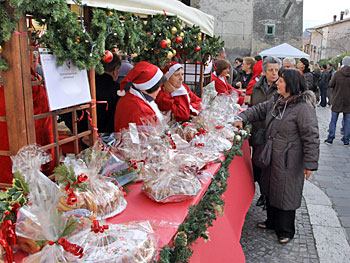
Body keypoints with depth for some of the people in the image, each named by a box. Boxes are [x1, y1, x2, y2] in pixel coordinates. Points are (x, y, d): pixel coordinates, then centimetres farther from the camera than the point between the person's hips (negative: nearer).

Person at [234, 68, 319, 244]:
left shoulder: (303, 108, -20)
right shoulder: (276, 101, 6)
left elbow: (311, 138, -19)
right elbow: (258, 110, 21)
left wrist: (310, 164, -18)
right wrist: (242, 118, 5)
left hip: (289, 161, -8)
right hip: (272, 157, 8)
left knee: (285, 194, 5)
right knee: (270, 189, 21)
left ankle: (285, 231, 25)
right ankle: (272, 221, 42)